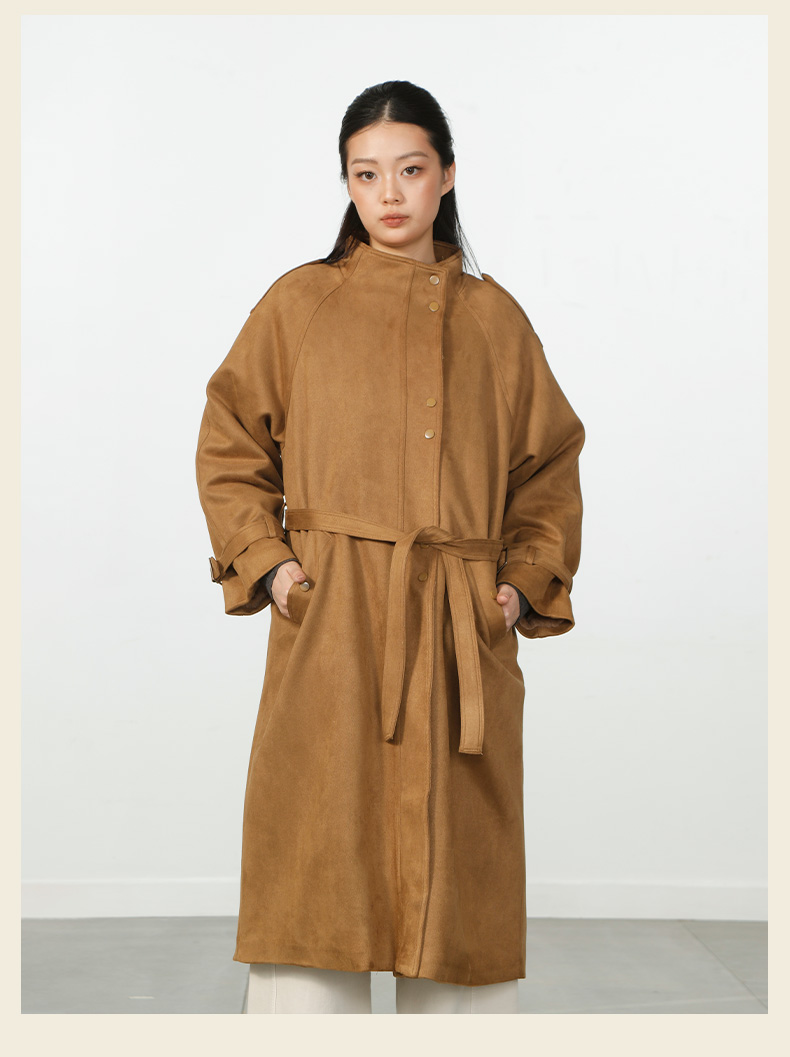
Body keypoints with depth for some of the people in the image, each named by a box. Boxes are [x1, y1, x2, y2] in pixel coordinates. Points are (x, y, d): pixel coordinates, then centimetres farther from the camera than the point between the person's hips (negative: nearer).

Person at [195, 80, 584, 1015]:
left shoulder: (496, 318, 11)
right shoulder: (299, 303, 5)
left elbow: (550, 466, 15)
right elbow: (229, 447, 9)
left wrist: (526, 580, 3)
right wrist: (268, 562, -3)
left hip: (465, 639, 2)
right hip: (331, 625, -2)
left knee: (460, 870, 7)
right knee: (317, 864, -1)